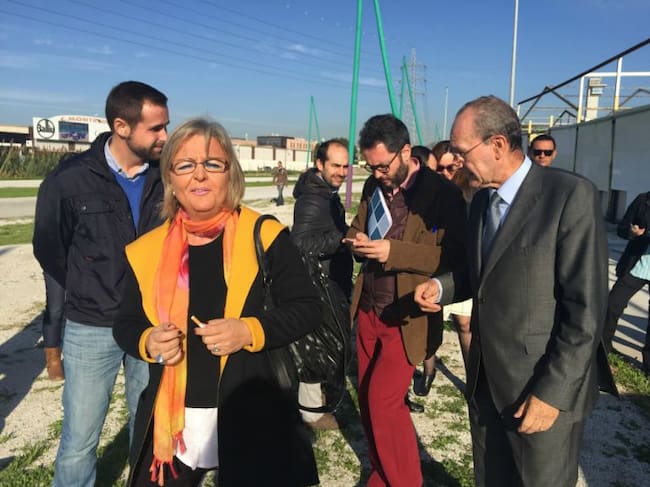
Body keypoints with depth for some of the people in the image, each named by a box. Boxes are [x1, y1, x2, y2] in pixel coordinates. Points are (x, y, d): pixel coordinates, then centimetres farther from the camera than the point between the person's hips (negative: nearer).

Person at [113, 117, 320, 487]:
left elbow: (307, 309, -6)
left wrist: (251, 331, -21)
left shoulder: (264, 235, -9)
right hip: (170, 422, 3)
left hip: (255, 421, -2)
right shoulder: (147, 250, 1)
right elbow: (126, 323, 10)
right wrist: (148, 342, -12)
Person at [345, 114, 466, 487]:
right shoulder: (373, 186, 7)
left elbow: (455, 257, -19)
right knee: (368, 399, 15)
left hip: (405, 316, -7)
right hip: (368, 309, 7)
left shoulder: (443, 193, -14)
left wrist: (393, 251, -28)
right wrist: (358, 240, -8)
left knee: (383, 401, -4)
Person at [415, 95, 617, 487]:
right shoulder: (481, 200, 7)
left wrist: (553, 392, -19)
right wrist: (441, 286, -1)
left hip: (545, 390, -6)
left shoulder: (571, 195, -17)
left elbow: (586, 309, -19)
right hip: (485, 381, 7)